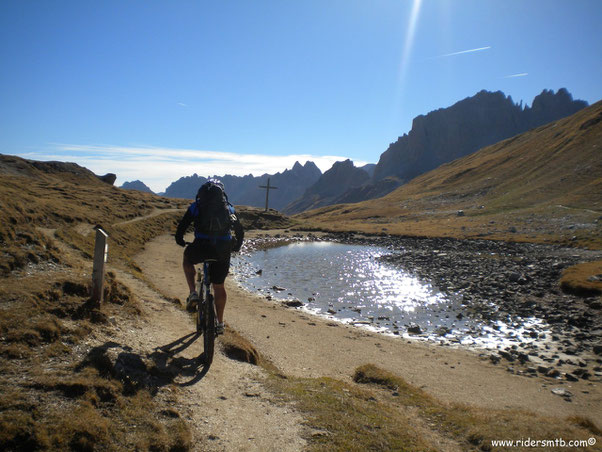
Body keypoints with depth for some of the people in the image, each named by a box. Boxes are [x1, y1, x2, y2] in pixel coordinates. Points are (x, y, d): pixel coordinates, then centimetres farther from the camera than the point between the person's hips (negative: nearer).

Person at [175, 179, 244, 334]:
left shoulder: (196, 207, 11)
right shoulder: (229, 208, 16)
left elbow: (181, 226, 10)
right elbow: (240, 231, 21)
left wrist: (180, 240, 30)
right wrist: (236, 246, 38)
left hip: (201, 248, -2)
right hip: (223, 251, 2)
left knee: (187, 259, 33)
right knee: (219, 287, 17)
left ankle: (193, 293, 16)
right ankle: (220, 323, 25)